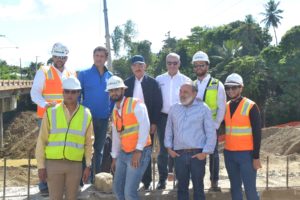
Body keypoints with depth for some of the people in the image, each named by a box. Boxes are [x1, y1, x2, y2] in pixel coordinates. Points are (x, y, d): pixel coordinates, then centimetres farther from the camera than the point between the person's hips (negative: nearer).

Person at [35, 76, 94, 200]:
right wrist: (41, 166, -3)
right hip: (53, 163, -1)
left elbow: (89, 142, 7)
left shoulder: (86, 114, 3)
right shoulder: (51, 112, -2)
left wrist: (88, 165, 3)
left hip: (75, 165, 1)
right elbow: (42, 141, 0)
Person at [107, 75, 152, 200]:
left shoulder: (136, 104, -10)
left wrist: (138, 151, -24)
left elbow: (145, 126, -20)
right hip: (123, 153, 8)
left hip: (140, 152, -8)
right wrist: (114, 157, 20)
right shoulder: (115, 111, 13)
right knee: (117, 188, 12)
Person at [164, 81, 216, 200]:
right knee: (182, 186, 12)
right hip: (179, 154, 3)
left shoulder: (203, 108, -1)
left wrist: (205, 152, -8)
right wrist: (169, 147, 7)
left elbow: (211, 133, -3)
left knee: (198, 186, 6)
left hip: (197, 154, -3)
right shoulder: (174, 109, 11)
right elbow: (169, 130, 16)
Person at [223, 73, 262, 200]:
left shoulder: (251, 106, -8)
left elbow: (257, 133, -8)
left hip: (246, 154, -5)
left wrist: (256, 157, -11)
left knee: (250, 189, -4)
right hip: (229, 153, 5)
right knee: (235, 187, 12)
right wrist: (227, 152, 9)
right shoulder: (226, 107, 8)